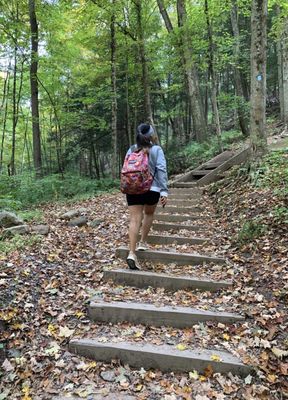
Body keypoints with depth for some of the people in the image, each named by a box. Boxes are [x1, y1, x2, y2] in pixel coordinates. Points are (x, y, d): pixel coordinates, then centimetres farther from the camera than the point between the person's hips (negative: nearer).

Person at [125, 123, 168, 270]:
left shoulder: (131, 150, 8)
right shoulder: (157, 150, -1)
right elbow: (161, 170, -10)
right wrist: (164, 191, -12)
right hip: (151, 189, -2)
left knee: (134, 220, -3)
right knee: (149, 214, 24)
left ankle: (132, 253, -14)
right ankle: (142, 243, 29)